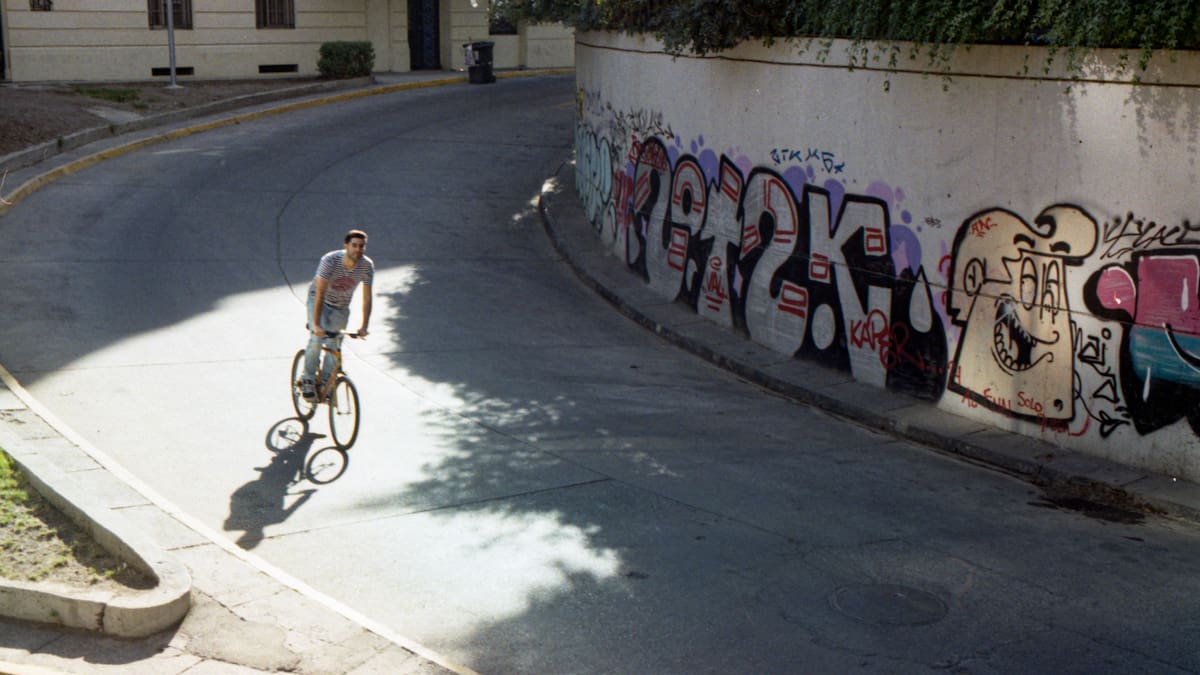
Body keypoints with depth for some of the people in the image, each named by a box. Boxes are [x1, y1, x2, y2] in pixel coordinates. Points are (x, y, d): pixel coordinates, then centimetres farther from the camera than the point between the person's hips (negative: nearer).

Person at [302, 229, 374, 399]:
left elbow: (366, 298, -18)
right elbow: (320, 293, -34)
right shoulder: (330, 260, -31)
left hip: (341, 308, 3)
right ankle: (308, 380, -5)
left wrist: (364, 326, -27)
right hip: (319, 301, -3)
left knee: (334, 347, -3)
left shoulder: (367, 266, -21)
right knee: (317, 339, -21)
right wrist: (316, 324, -40)